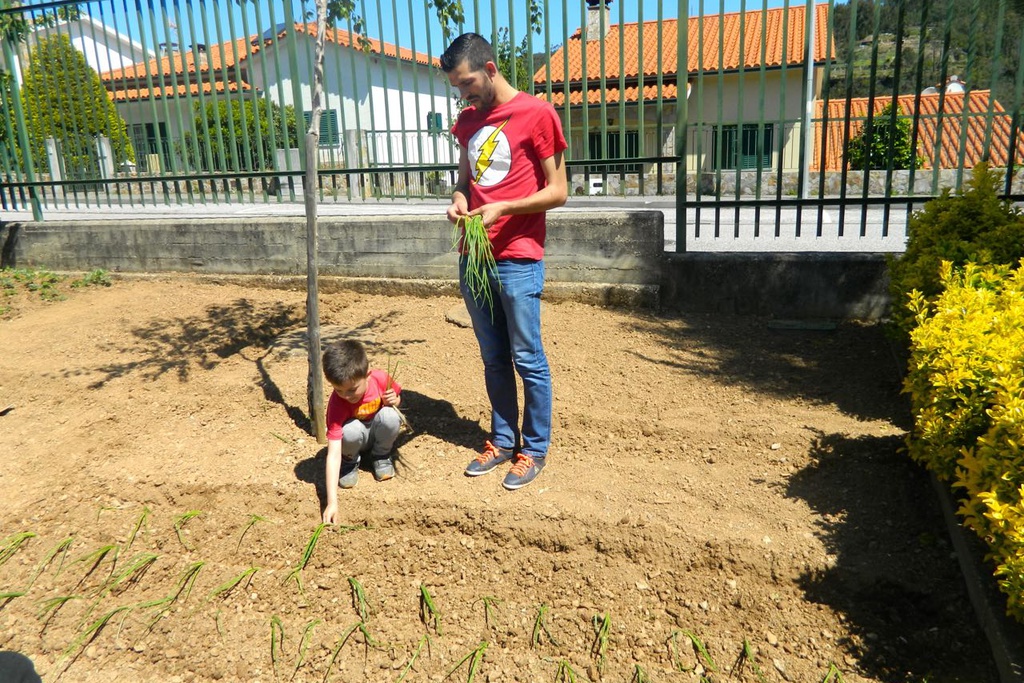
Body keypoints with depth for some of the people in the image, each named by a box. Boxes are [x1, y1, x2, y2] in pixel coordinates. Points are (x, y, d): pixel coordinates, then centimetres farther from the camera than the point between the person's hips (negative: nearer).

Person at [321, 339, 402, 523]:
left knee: (390, 415, -31)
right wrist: (332, 502, -44)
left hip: (378, 433, 2)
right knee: (351, 430, -36)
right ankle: (350, 461, -1)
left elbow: (397, 398, 0)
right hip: (357, 436, -2)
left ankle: (381, 456, -1)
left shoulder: (381, 378, -26)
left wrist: (393, 401, -27)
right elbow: (333, 454, -37)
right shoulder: (337, 403, -32)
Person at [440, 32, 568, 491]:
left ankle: (535, 449, 16)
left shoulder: (536, 114, -7)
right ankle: (502, 441, 26)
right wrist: (459, 199, 0)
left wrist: (502, 208, -18)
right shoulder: (467, 121, 13)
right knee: (493, 359, 13)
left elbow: (558, 191, -7)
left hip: (518, 260, -6)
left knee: (528, 359, 2)